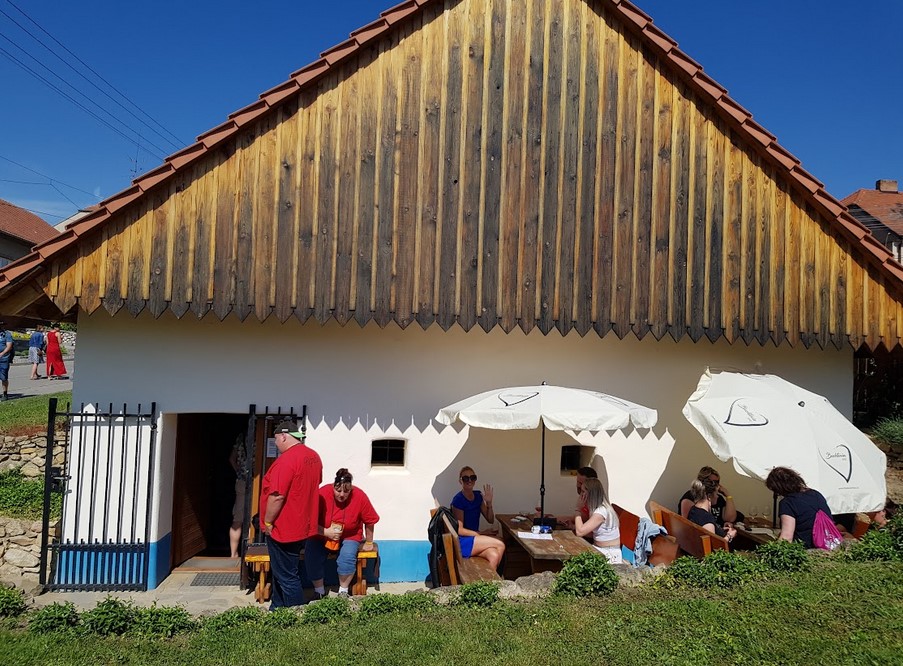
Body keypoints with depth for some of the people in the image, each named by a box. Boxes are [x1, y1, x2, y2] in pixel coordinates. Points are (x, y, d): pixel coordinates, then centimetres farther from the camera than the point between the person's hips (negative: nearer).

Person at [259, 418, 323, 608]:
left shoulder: (287, 460, -23)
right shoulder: (313, 456, 6)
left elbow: (277, 496, -25)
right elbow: (315, 484, 18)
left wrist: (267, 523, -13)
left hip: (283, 529, -9)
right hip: (302, 526, 9)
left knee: (287, 577, 2)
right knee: (281, 571, 23)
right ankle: (277, 609, 36)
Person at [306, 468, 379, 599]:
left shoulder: (360, 497, -21)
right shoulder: (322, 494, -24)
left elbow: (369, 521, -7)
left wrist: (369, 543, 3)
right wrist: (326, 532, -30)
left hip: (349, 536, 0)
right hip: (322, 536, 0)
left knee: (347, 556, -28)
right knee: (311, 556, -24)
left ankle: (343, 591, -3)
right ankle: (319, 591, -1)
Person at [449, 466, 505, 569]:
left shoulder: (478, 496, 8)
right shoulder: (458, 500, -14)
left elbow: (490, 520, 11)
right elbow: (459, 530, -14)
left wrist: (489, 503, -5)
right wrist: (481, 534, -15)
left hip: (474, 539, 6)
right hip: (461, 542, -6)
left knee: (494, 555, -25)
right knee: (500, 545, -19)